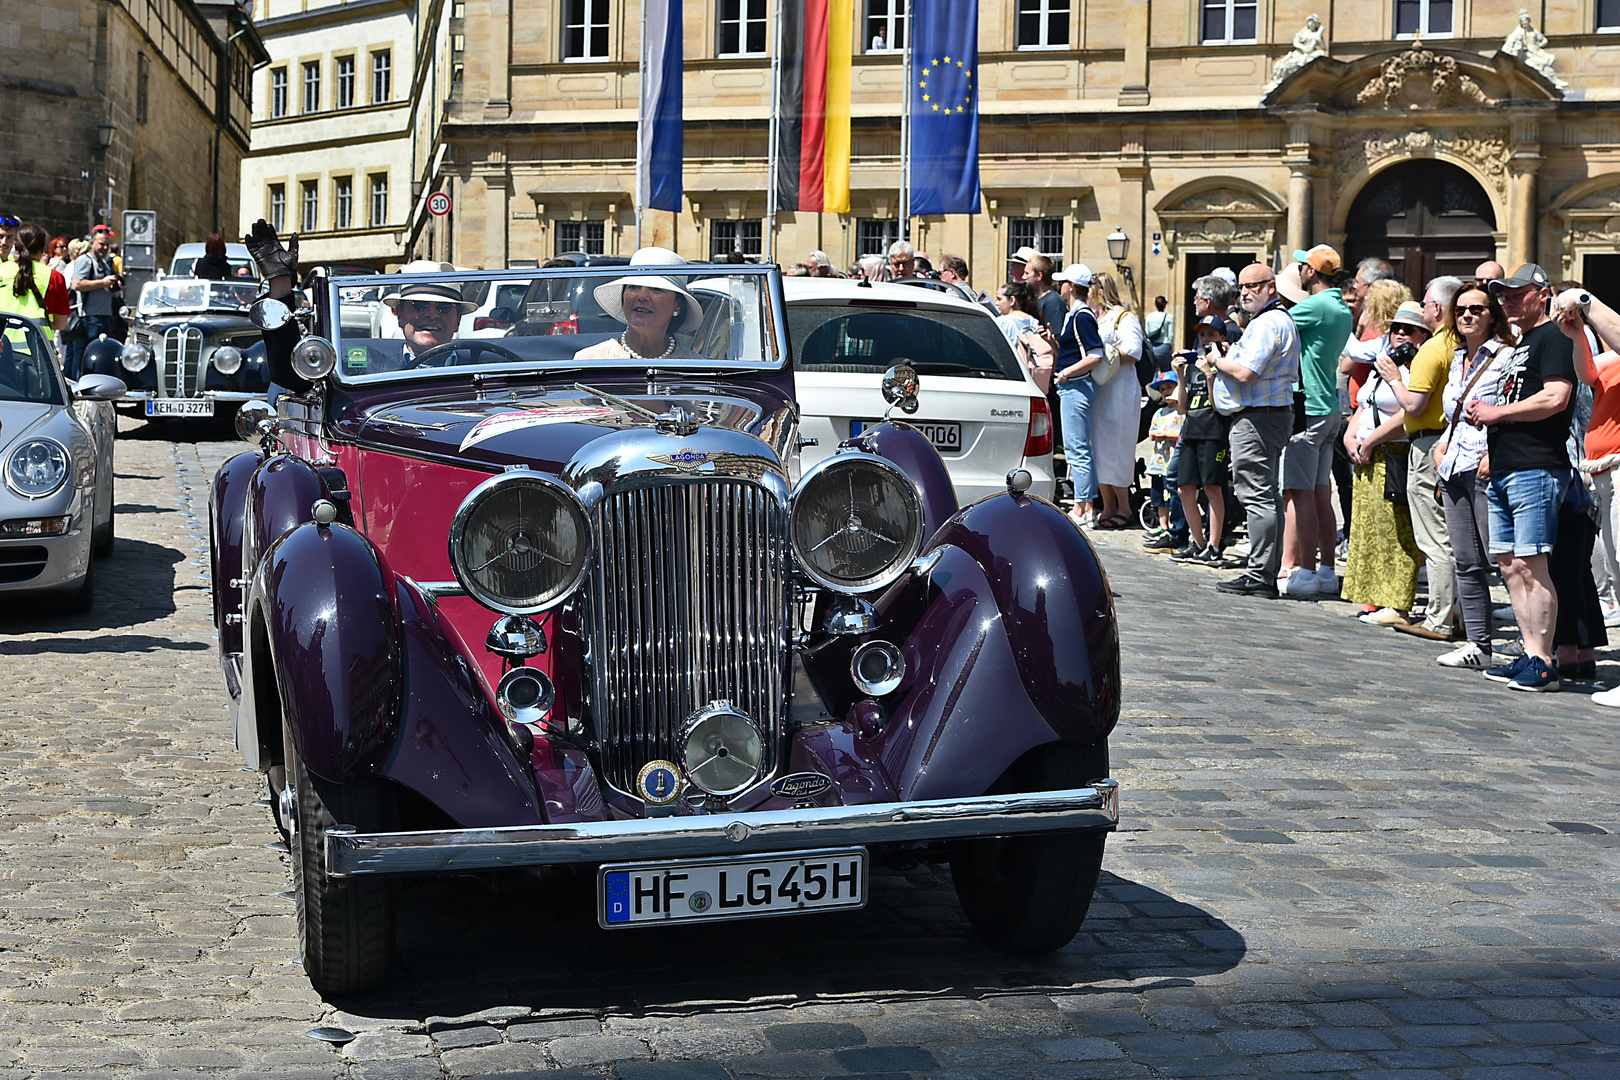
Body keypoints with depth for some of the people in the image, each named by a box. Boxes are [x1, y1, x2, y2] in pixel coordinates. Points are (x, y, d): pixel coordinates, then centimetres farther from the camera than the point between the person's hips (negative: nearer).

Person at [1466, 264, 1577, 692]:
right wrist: (1483, 416, 11)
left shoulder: (1553, 338, -6)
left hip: (1536, 468, -10)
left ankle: (1543, 664, -9)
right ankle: (1530, 655, 14)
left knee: (1530, 567, -11)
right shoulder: (1519, 344, 24)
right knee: (1509, 566, 9)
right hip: (1504, 470, 10)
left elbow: (1555, 398, -20)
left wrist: (1496, 412, -12)